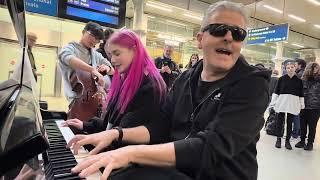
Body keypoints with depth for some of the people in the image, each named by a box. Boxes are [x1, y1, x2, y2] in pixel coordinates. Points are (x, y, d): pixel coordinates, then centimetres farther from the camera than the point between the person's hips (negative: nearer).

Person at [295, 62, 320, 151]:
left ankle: (310, 143, 20)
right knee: (303, 124, 11)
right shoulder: (304, 79, 4)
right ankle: (302, 141, 25)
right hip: (304, 106, 2)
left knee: (312, 126, 7)